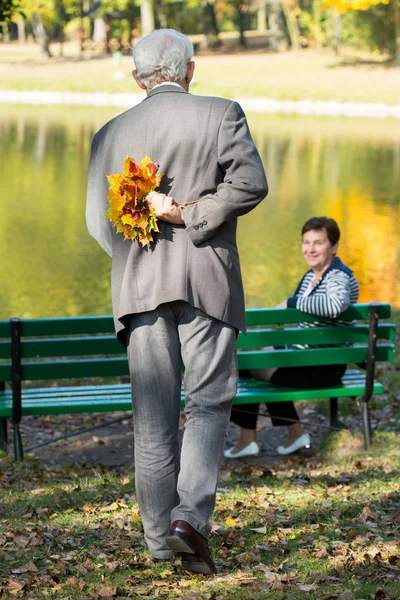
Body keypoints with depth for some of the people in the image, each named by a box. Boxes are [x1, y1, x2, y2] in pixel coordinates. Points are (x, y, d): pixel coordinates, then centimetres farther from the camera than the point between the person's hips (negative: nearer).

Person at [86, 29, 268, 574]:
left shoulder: (111, 133, 8)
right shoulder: (221, 114, 1)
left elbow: (99, 221, 7)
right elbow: (250, 182, -13)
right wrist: (190, 215, -8)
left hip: (139, 284, 3)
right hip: (207, 280, -3)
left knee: (153, 418, 7)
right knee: (209, 404, 2)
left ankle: (161, 538, 10)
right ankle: (191, 516, -15)